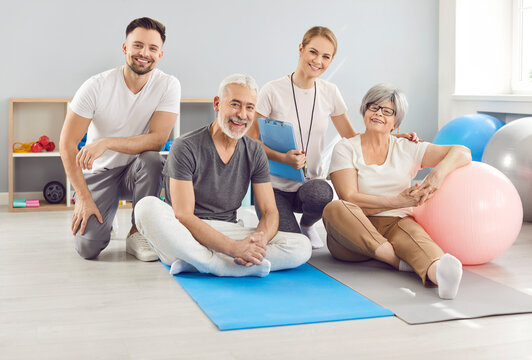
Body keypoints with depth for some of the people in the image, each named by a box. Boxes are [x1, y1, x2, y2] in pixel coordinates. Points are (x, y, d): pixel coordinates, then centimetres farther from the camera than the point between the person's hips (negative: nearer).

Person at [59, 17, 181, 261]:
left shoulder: (168, 86, -12)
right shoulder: (96, 86, -15)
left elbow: (157, 140, -20)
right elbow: (67, 144, -14)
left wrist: (105, 143, -31)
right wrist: (84, 197, -20)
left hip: (136, 172, 1)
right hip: (98, 172, -1)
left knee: (151, 159, -34)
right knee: (88, 247, -18)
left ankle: (137, 234, -12)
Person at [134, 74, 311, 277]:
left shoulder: (255, 153, 6)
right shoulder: (186, 148, -9)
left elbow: (270, 212, 4)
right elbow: (183, 216, -17)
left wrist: (259, 242, -21)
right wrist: (234, 247, -29)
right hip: (183, 235, -4)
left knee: (302, 247, -19)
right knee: (148, 207, -34)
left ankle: (194, 263, -26)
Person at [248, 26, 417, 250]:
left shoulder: (330, 93, 3)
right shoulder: (273, 91, -9)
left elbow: (351, 137, 10)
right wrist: (284, 158, -26)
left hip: (311, 182, 3)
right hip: (275, 186, -3)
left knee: (320, 193, -35)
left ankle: (307, 224, 3)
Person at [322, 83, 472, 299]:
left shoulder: (408, 150, 12)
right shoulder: (345, 149, 6)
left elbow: (462, 153, 5)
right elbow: (350, 199, -8)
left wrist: (438, 174, -17)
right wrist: (399, 202, -16)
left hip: (395, 226, 1)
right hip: (354, 234, 0)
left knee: (412, 230, -34)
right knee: (335, 208, -32)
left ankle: (437, 272, -68)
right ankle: (399, 261, -37)